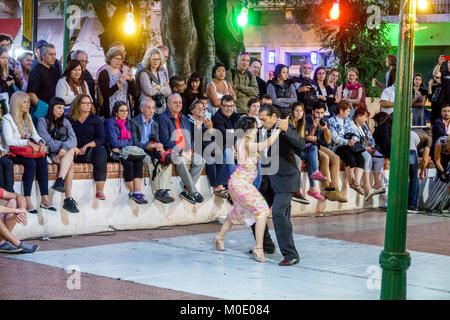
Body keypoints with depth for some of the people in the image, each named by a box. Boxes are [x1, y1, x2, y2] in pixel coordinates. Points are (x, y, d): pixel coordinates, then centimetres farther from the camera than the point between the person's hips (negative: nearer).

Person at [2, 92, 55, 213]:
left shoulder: (28, 117, 20)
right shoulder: (7, 119, -3)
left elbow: (35, 134, 18)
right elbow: (9, 141, -13)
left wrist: (41, 143, -6)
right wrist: (29, 143, -22)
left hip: (30, 149, 6)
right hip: (14, 152, -6)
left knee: (42, 160, -26)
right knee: (31, 163, -34)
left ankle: (45, 199, -30)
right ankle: (27, 201, -34)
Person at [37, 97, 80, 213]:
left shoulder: (65, 122, 19)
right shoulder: (42, 122, 4)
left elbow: (73, 139, 2)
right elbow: (49, 143, -8)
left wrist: (65, 147, -21)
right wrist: (71, 147, -11)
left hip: (64, 153, 4)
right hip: (50, 154, -4)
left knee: (70, 152, -32)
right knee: (70, 163, -31)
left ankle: (59, 182, -44)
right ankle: (68, 198, -41)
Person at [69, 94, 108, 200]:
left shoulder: (96, 119, 12)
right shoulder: (70, 120, 13)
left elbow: (101, 138, 2)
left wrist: (87, 146, -12)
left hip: (94, 148, 0)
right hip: (77, 151, 0)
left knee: (101, 156, -33)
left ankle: (99, 191, -34)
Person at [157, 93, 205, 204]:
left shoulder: (185, 119, 18)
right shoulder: (163, 118, -5)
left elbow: (190, 138, 21)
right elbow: (165, 141, -13)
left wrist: (189, 151, -1)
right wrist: (181, 153, -18)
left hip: (185, 152, 7)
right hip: (170, 151, -7)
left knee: (201, 161, -18)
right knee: (180, 161, -36)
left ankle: (186, 190, -18)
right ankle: (193, 192, -28)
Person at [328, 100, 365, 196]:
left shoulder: (349, 121, 23)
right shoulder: (331, 121, 4)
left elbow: (355, 133, 10)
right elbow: (335, 138, -7)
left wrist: (354, 139, -13)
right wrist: (347, 142, -20)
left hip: (350, 146, 5)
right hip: (338, 147, -5)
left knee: (361, 159, -24)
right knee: (351, 159, -31)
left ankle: (357, 184, -30)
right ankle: (351, 182, -13)